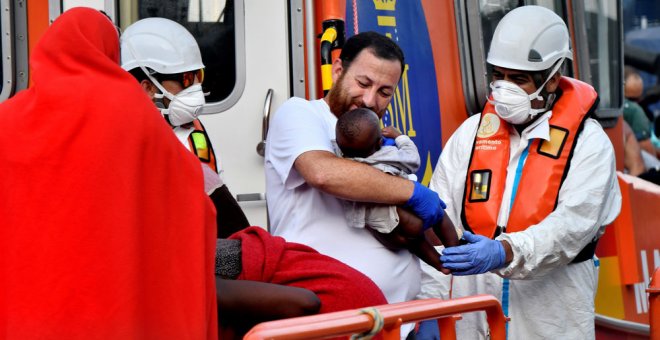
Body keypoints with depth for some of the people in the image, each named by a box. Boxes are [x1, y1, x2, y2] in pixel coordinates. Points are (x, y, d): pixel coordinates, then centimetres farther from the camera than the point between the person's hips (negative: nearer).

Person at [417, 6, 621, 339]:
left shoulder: (588, 142, -2)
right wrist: (430, 302, -9)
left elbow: (573, 224, -17)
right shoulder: (471, 132, 7)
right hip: (474, 312, 3)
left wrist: (504, 253, -33)